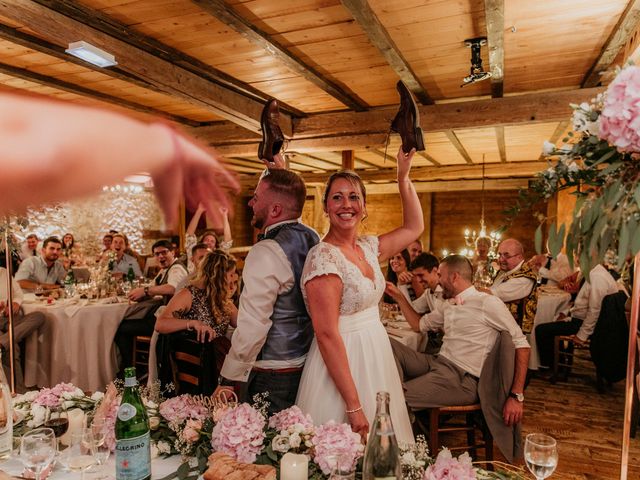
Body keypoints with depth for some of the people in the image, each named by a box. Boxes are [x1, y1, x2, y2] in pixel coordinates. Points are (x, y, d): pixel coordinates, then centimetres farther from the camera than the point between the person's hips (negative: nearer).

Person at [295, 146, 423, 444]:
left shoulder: (368, 248, 3)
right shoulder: (324, 257, -20)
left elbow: (414, 227, 18)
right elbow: (327, 336, -23)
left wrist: (403, 177, 10)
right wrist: (353, 405, -22)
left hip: (375, 358, 8)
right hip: (342, 364, -8)